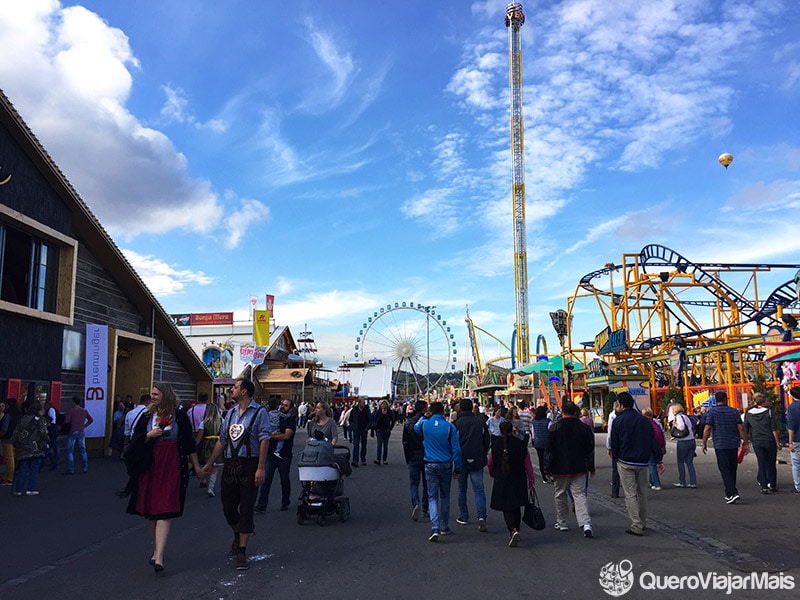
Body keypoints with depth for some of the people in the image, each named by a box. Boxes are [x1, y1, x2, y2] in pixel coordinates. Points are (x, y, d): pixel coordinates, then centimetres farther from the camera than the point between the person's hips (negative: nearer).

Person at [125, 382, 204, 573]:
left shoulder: (180, 417, 0)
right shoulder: (147, 417, 9)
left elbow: (189, 443, 6)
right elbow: (135, 442, 7)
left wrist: (196, 466, 7)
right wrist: (149, 435, -12)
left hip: (172, 468, -4)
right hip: (150, 468, 4)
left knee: (164, 512, -10)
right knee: (151, 511, 10)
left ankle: (159, 557, -15)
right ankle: (156, 549, 25)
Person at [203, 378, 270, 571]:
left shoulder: (259, 412, -8)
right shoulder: (231, 412, 12)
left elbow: (264, 440, -14)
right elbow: (222, 440, 17)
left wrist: (261, 468, -20)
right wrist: (209, 463, 16)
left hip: (249, 466, -6)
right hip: (230, 466, 6)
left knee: (246, 510, 0)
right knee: (228, 508, 13)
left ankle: (241, 553, 8)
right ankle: (238, 536, 41)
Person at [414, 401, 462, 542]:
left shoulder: (424, 424, -6)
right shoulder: (450, 427, -9)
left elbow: (416, 428, 20)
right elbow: (456, 449, -7)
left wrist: (423, 417, 33)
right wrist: (457, 468, 0)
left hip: (430, 465, 0)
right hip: (446, 465, 0)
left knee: (432, 497, 3)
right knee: (445, 496, 15)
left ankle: (435, 529, -11)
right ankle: (445, 527, 23)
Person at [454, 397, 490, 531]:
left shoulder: (457, 423, -9)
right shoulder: (480, 421, 0)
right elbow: (487, 441, 5)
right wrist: (483, 456, 16)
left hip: (462, 460, -2)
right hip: (477, 460, 2)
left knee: (462, 489, 13)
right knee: (479, 489, 3)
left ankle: (464, 517, 19)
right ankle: (481, 516, -13)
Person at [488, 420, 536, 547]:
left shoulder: (495, 445, -8)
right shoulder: (521, 444, -4)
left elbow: (490, 464, 2)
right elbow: (528, 464, -1)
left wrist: (493, 474, 23)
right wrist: (531, 481, 8)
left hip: (502, 482, -2)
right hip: (519, 482, 2)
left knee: (507, 509, 2)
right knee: (516, 507, 18)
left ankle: (513, 531, -19)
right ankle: (515, 532, 26)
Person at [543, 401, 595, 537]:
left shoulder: (554, 428, -8)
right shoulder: (584, 428, 0)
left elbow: (549, 450, -6)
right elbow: (590, 450, 7)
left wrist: (547, 468, 1)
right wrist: (591, 468, 17)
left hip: (560, 469, -2)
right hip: (579, 470, 2)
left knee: (560, 495, 13)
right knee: (580, 495, 3)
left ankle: (561, 523, 22)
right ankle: (586, 524, -12)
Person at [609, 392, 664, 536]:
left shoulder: (619, 421, -7)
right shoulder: (644, 420, 7)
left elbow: (614, 443, -3)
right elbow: (654, 442, 6)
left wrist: (615, 457, 14)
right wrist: (659, 460, 8)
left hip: (626, 462, -5)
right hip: (643, 463, 5)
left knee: (630, 495, -2)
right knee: (641, 493, 19)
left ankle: (636, 526, -5)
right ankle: (643, 523, 26)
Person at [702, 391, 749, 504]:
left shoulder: (712, 412, -4)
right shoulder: (734, 411, 4)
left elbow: (707, 429, -9)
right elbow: (741, 428, 1)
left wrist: (704, 443, -1)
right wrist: (745, 443, 6)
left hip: (720, 445, -4)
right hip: (733, 444, 4)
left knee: (724, 469, -4)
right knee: (732, 469, 13)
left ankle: (732, 493, -16)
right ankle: (729, 494, 22)